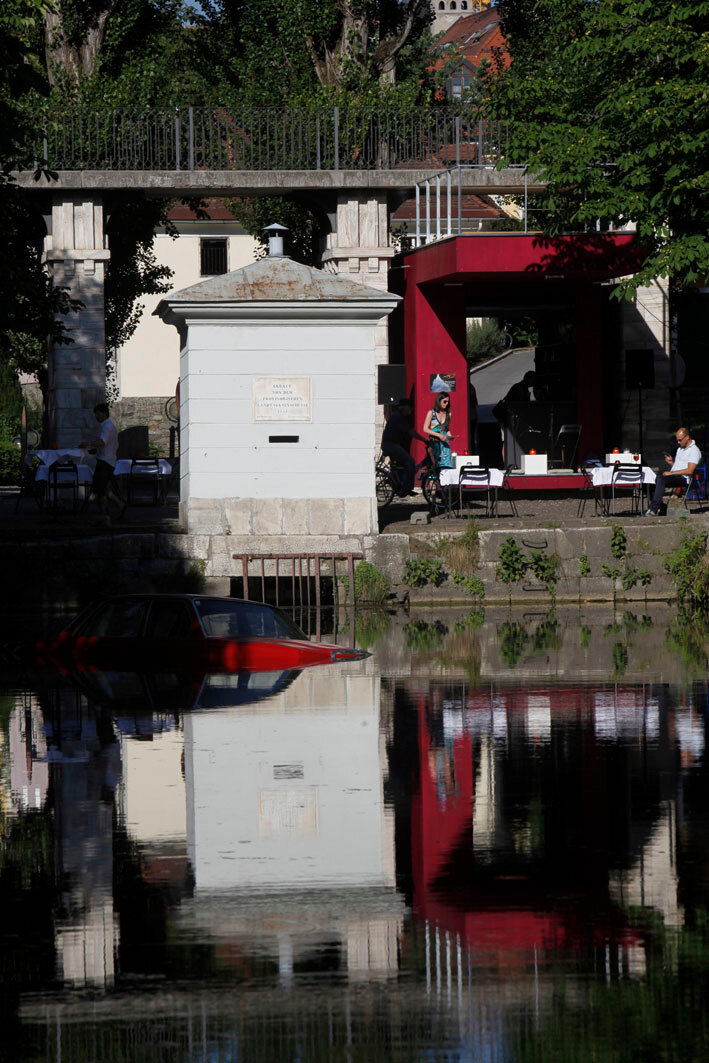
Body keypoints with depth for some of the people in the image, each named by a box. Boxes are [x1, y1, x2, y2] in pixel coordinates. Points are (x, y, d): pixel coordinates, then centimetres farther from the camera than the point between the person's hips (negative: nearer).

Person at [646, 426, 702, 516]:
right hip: (674, 475, 9)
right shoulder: (680, 448, 26)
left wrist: (671, 473, -16)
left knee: (661, 479, -33)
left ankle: (654, 509, -39)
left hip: (683, 478, -9)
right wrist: (671, 462, 7)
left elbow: (689, 471, -15)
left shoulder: (694, 450, -4)